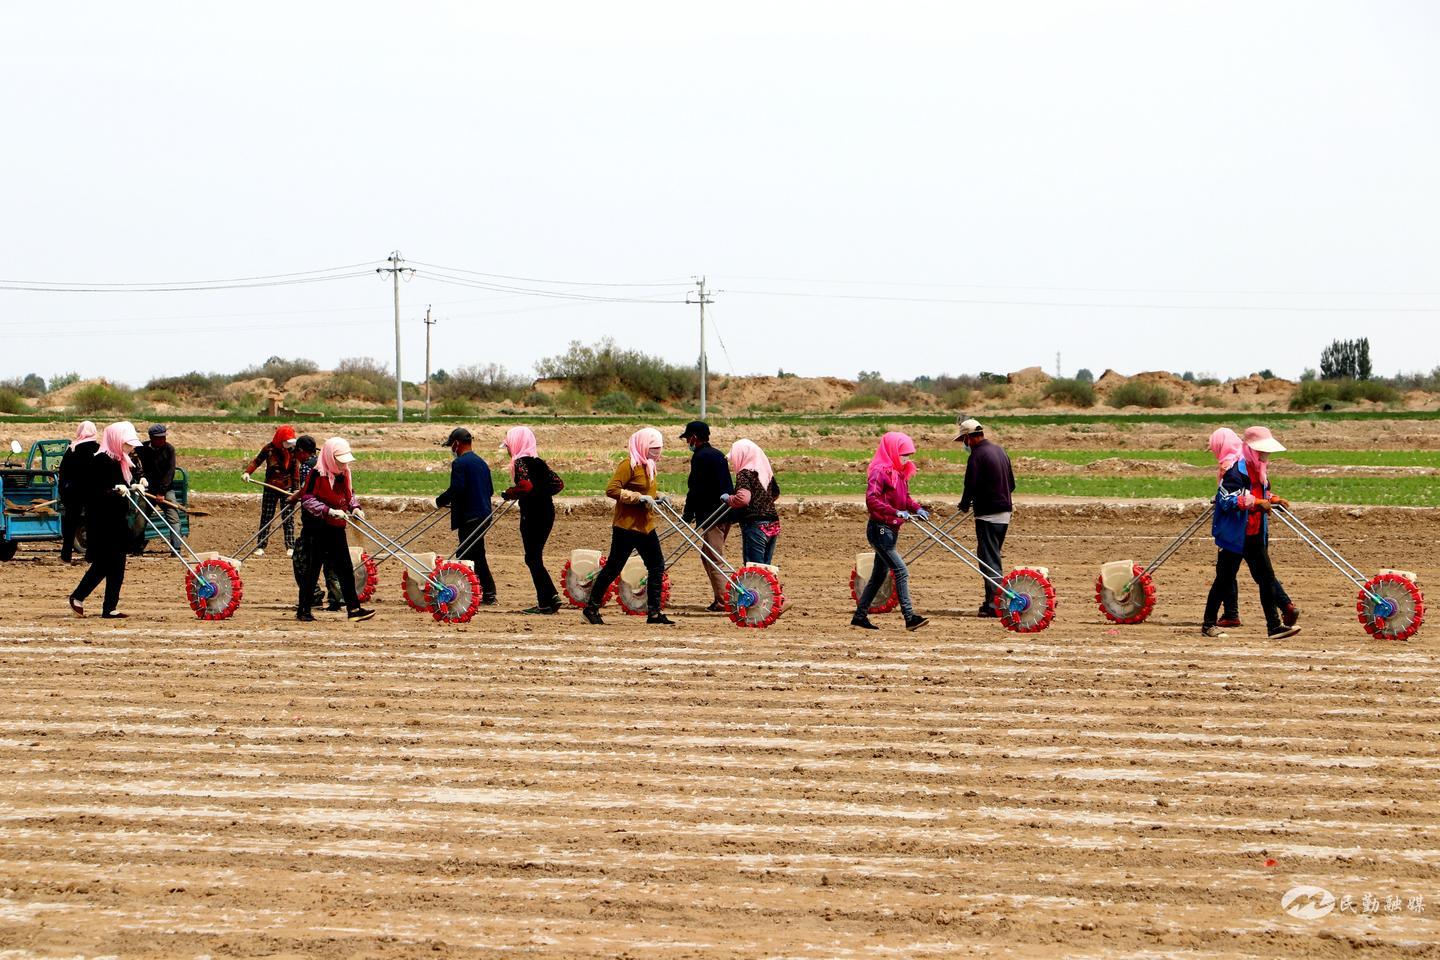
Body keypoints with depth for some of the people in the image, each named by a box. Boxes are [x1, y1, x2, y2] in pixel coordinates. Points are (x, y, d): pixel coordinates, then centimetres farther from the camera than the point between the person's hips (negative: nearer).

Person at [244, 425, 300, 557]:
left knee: (288, 518, 0)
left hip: (287, 489, 0)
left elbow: (295, 471, 0)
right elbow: (256, 461, -3)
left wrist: (296, 489, -2)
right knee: (266, 518, 2)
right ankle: (260, 547, 4)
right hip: (270, 488, 0)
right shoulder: (269, 449, -8)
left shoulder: (293, 450, -4)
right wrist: (247, 472, -20)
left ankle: (290, 547, 6)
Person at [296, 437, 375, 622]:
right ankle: (303, 610, 8)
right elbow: (307, 499, -20)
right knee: (312, 568, 0)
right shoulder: (317, 474, -16)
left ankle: (353, 608, 9)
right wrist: (329, 511, -28)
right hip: (316, 529, -7)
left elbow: (349, 493, 22)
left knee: (346, 569, 6)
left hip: (336, 529, 7)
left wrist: (354, 507, 2)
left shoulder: (343, 473, 7)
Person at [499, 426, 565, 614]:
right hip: (547, 512, 8)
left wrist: (509, 493, -11)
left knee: (533, 558, -1)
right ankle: (552, 597, 12)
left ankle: (545, 603, -1)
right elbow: (558, 483, 14)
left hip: (532, 514, -8)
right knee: (535, 558, 16)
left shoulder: (521, 462, -10)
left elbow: (526, 485, -26)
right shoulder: (538, 462, 14)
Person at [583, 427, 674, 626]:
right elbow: (612, 490, -21)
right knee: (613, 567, -3)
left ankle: (654, 613, 10)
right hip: (626, 526, -9)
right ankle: (591, 608, 8)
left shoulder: (649, 466, 14)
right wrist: (639, 497, -23)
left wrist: (653, 500, 9)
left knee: (657, 566, 5)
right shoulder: (629, 464, -13)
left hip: (646, 526, 9)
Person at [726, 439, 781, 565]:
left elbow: (743, 498, -25)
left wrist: (729, 499, -8)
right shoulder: (766, 471, 12)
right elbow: (775, 492, 28)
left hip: (755, 526, -8)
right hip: (772, 525, 8)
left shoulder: (745, 474, -12)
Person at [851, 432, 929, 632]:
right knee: (901, 571, -15)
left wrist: (916, 508, 1)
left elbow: (905, 497, 21)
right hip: (880, 529, -10)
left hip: (892, 530, 10)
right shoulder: (880, 472, -16)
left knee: (879, 574, 15)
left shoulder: (899, 473, 14)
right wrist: (896, 512, -32)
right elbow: (871, 499, -26)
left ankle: (860, 615, 22)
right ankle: (910, 617, -19)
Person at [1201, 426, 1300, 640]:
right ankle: (1208, 624, 14)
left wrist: (1273, 500, 8)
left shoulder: (1259, 469, 12)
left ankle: (1274, 626, 3)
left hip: (1256, 536, 8)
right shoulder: (1237, 469, -16)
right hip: (1235, 536, -8)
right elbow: (1227, 499, -26)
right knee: (1224, 578, 2)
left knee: (1266, 578, 2)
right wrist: (1256, 502, -27)